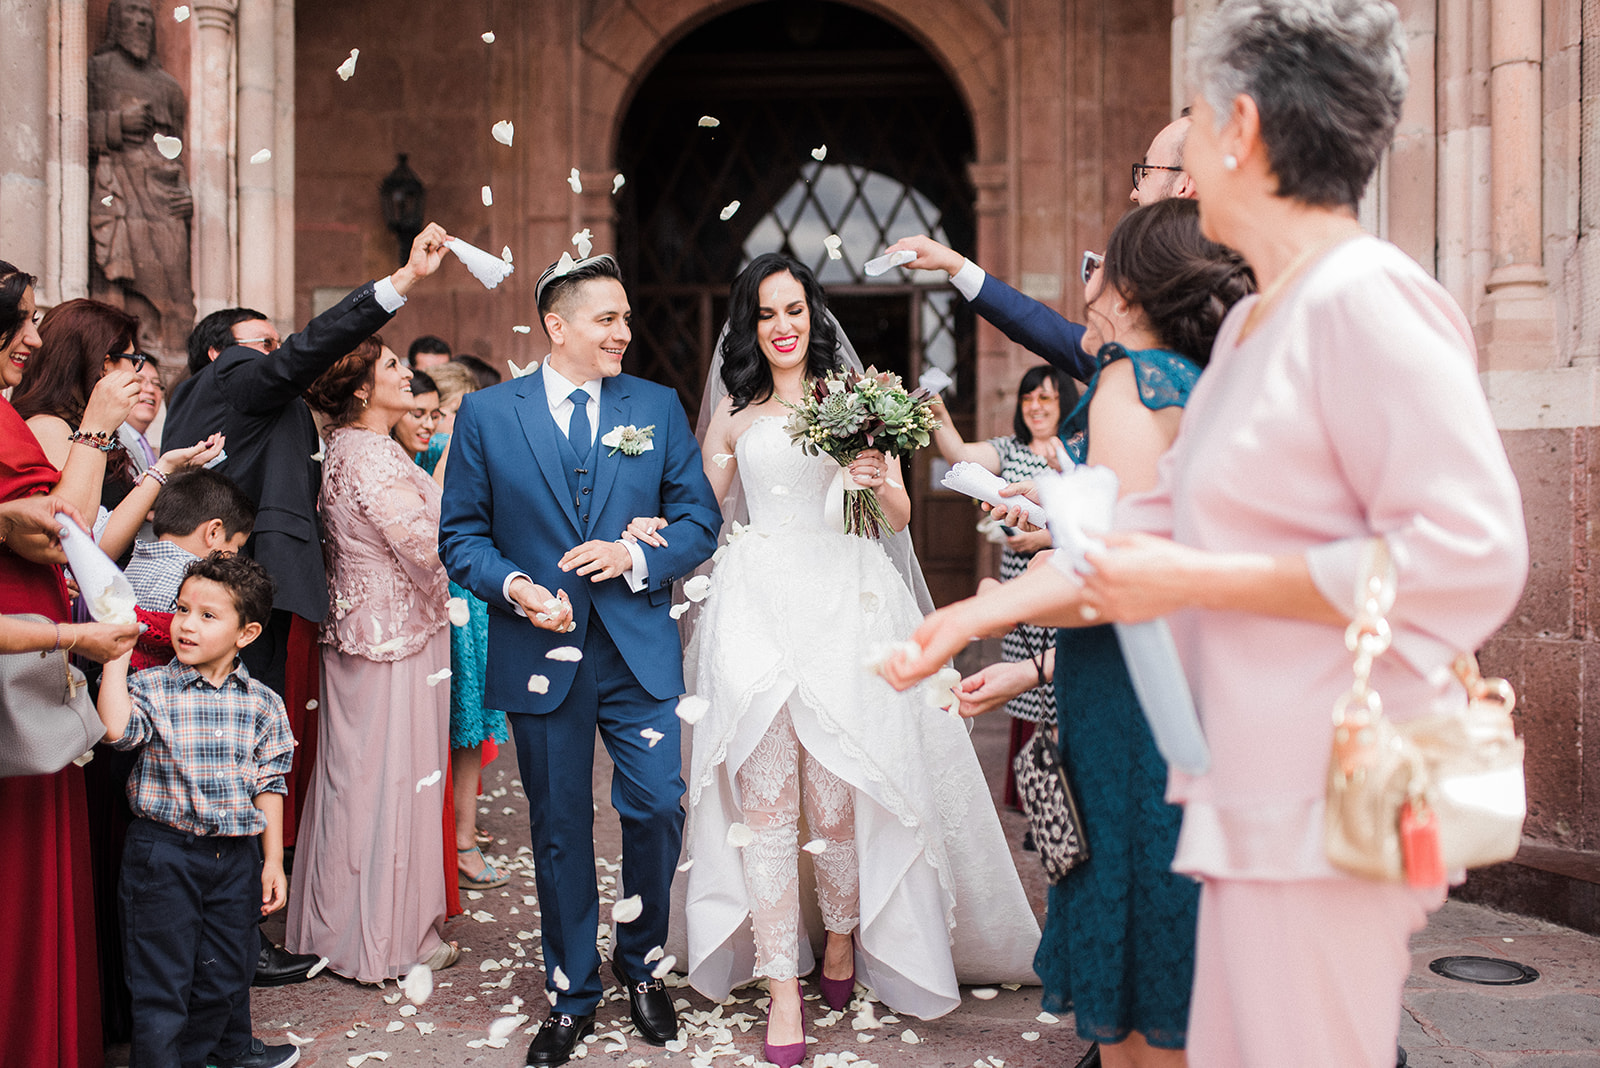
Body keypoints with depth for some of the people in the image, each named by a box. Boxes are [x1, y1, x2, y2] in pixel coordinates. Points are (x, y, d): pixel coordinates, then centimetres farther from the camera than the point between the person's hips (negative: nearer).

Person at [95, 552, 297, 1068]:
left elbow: (268, 784, 2)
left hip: (237, 855, 3)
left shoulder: (262, 704, -2)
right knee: (161, 977, 7)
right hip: (164, 852, -3)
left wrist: (272, 860, 0)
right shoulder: (151, 688, -7)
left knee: (226, 973, 17)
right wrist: (116, 656, -23)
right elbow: (116, 729, -27)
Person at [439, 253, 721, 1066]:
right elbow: (461, 534, 2)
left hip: (639, 651, 1)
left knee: (657, 809, -1)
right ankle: (572, 996, 30)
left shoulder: (658, 406, 4)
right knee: (559, 831, 10)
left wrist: (637, 557, -15)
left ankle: (639, 962, 29)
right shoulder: (486, 413, 2)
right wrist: (513, 586, -16)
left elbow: (699, 519, 3)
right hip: (540, 656, 0)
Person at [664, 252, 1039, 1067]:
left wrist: (882, 480, -14)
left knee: (836, 792, -1)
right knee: (765, 797, -3)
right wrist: (658, 528, -2)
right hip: (758, 604, 1)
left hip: (844, 602, -1)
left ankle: (844, 937, 25)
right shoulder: (734, 408, 13)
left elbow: (901, 517, 7)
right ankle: (782, 984, 5)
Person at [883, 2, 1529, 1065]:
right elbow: (1157, 526, 19)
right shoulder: (1252, 322, 15)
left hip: (1327, 806, -9)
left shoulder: (1368, 299, -14)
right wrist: (985, 610, 17)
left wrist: (1200, 581, -17)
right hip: (1261, 798, 9)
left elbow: (1469, 557, -21)